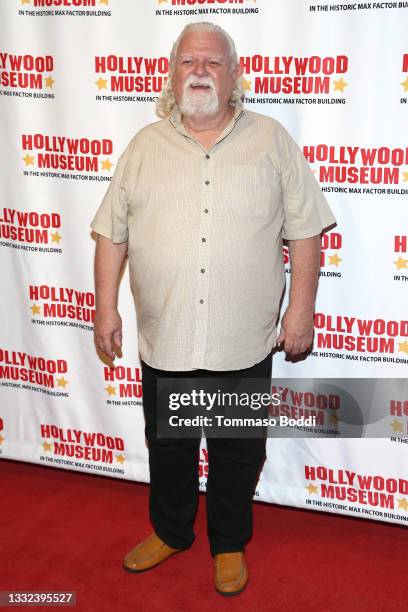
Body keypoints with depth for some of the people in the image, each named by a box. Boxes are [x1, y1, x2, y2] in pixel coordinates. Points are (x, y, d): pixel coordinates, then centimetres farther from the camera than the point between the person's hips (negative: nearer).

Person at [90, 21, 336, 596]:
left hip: (243, 343, -1)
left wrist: (301, 307, -5)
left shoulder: (271, 140, -1)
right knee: (168, 447, 19)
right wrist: (106, 306, 2)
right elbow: (111, 232, 6)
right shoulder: (145, 145, 4)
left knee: (238, 453, 14)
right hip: (164, 340, 2)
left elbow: (304, 230, -1)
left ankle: (231, 545, 38)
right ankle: (170, 531, 43)